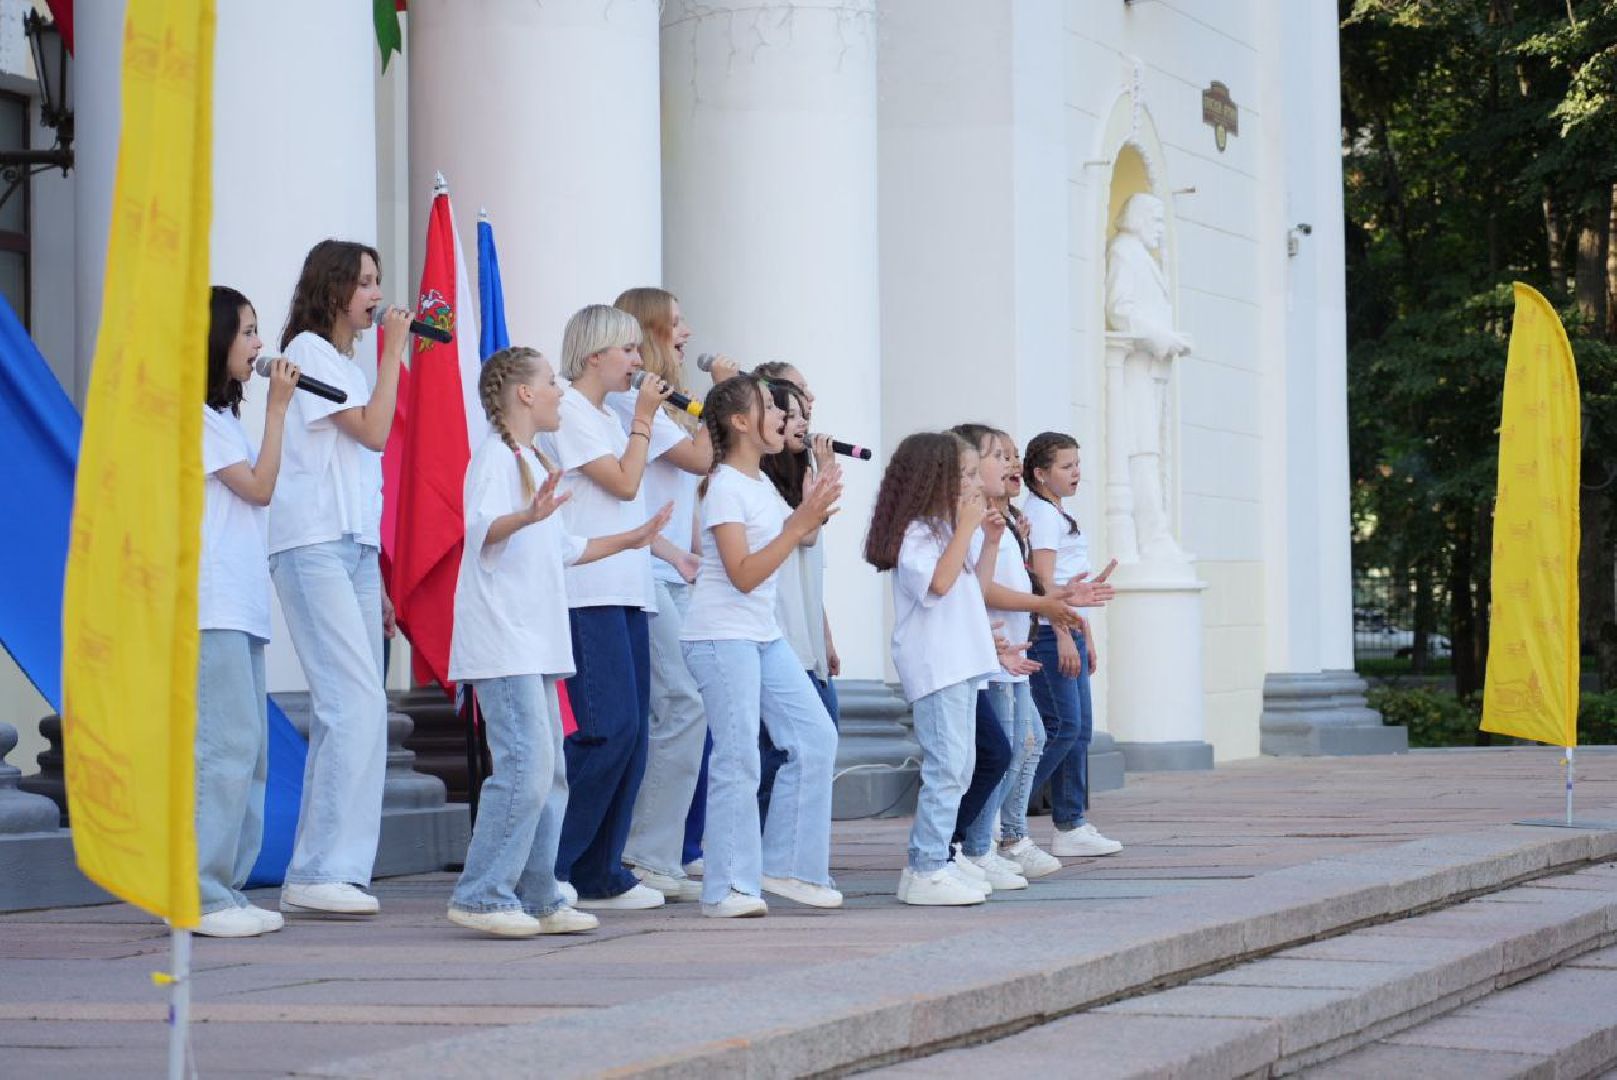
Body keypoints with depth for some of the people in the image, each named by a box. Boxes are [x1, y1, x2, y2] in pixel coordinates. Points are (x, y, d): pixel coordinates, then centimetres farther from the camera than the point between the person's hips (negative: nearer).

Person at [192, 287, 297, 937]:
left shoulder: (223, 417, 22)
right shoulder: (192, 415, -7)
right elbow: (259, 488, -10)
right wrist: (277, 407, -7)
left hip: (241, 607, 10)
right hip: (210, 607, -10)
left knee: (247, 752, 8)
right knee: (227, 744, -15)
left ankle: (225, 891, 10)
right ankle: (199, 897, -15)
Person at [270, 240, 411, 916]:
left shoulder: (345, 364, 23)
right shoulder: (308, 351, -4)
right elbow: (374, 431, -13)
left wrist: (376, 579, 21)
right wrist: (394, 349, -5)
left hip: (355, 549, 9)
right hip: (314, 548, -9)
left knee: (342, 713, 4)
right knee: (356, 704, -17)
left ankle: (316, 878, 5)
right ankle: (322, 871, -16)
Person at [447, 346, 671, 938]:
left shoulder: (533, 463, 23)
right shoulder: (495, 456, -8)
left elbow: (563, 549, 32)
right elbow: (482, 529, -26)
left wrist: (632, 539, 34)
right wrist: (529, 516, -44)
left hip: (535, 645, 10)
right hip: (501, 642, -10)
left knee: (549, 773, 9)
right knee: (527, 765, -17)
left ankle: (537, 899, 13)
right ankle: (481, 895, -13)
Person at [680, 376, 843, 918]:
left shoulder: (761, 483, 14)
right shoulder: (725, 487, -13)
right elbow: (744, 574, -19)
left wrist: (811, 514, 3)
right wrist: (801, 524, -22)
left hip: (763, 634, 9)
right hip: (722, 635, -9)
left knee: (816, 738, 5)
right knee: (738, 758, -10)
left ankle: (784, 865, 12)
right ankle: (727, 888, -6)